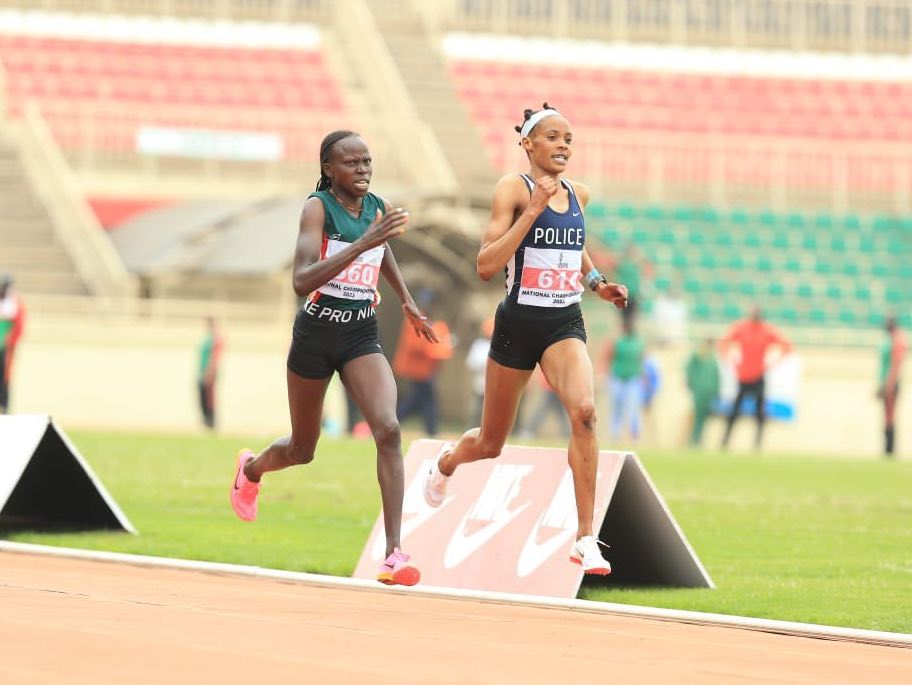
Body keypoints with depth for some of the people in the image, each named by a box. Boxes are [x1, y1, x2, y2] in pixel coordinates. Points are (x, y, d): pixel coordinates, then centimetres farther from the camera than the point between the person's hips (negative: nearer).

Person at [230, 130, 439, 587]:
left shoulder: (379, 209, 2)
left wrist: (406, 301, 28)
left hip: (362, 335, 3)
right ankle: (251, 469, 53)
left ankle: (393, 553, -25)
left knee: (388, 430, -22)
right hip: (317, 332, -3)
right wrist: (362, 244, -35)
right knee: (302, 450, 15)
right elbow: (301, 280, -29)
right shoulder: (318, 208, -15)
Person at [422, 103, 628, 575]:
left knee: (584, 412, -27)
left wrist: (596, 283, 10)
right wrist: (532, 210, -25)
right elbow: (486, 266, -19)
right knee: (490, 444, 13)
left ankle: (586, 538, -24)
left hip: (564, 324, 3)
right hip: (519, 323, -3)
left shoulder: (578, 194, 7)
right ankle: (446, 462, 51)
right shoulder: (513, 189, -10)